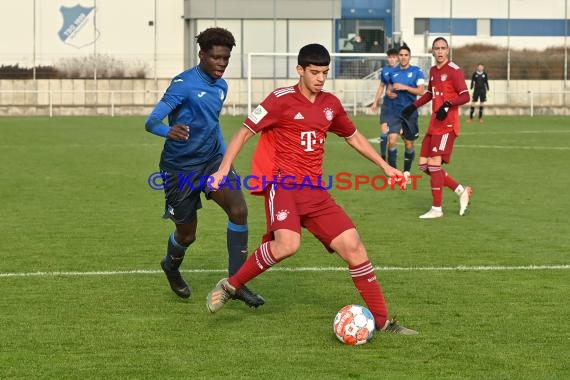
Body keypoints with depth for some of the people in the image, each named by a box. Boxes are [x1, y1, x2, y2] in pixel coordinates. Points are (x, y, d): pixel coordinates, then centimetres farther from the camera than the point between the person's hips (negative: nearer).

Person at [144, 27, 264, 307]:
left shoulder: (221, 86, 6)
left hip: (212, 161, 5)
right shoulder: (184, 84, -17)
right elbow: (151, 122, -24)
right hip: (180, 168, -5)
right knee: (187, 234, 8)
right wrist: (169, 131, -46)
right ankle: (171, 266, 44)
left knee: (239, 210, -19)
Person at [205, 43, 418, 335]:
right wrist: (223, 169, -14)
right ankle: (230, 286, -11)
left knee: (352, 246, -3)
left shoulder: (330, 104, 12)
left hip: (314, 190, 6)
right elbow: (244, 133, -3)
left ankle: (382, 321, 7)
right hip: (282, 183, -6)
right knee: (288, 244, -32)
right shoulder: (282, 100, -5)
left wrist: (385, 166, 26)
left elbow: (353, 137, 28)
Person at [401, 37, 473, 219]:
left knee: (434, 163, -12)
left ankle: (437, 209, -4)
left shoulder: (454, 71, -10)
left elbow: (465, 96, -15)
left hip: (447, 124, -9)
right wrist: (414, 106, 24)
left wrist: (448, 104, -29)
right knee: (424, 165, 6)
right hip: (434, 124, 9)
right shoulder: (433, 71, 15)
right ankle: (461, 190, 17)